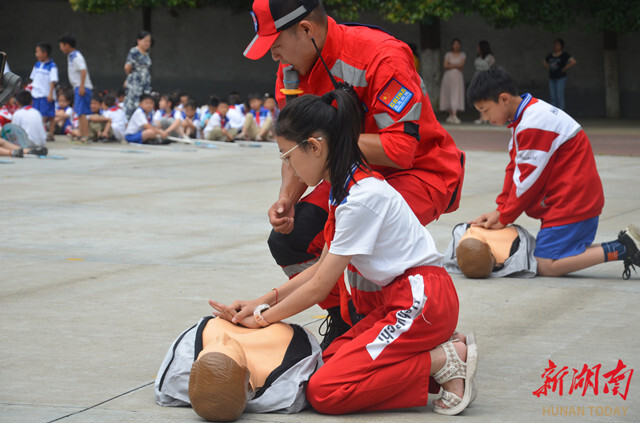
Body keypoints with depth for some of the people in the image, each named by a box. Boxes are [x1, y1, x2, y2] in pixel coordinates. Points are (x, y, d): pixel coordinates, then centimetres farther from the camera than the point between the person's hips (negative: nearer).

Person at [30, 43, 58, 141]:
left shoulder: (51, 66, -10)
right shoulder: (37, 65, 12)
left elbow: (53, 81, -14)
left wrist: (50, 94, -20)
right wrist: (31, 90, 17)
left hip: (46, 95, -7)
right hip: (36, 94, 7)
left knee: (49, 115, -4)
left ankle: (51, 134, 0)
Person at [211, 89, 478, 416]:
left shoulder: (362, 197, -20)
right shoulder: (346, 188, 10)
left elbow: (318, 288, -14)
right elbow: (321, 269, 17)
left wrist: (262, 318, -2)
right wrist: (263, 301, 9)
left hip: (422, 301, -10)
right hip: (398, 298, 10)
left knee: (322, 392, -16)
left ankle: (445, 360, -10)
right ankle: (433, 349, 2)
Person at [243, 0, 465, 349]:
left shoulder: (380, 56, -29)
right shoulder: (292, 71, -4)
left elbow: (400, 149, -32)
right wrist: (286, 200, -19)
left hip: (422, 171, -8)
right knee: (288, 238, -6)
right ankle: (343, 323, 15)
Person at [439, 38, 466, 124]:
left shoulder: (462, 55, 9)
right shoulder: (448, 54, 9)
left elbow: (462, 64, -6)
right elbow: (445, 66, -2)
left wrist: (451, 65, -6)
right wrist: (456, 66, -6)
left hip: (457, 76, -1)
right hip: (448, 76, 1)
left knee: (456, 95, -12)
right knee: (448, 96, -1)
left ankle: (454, 116, -19)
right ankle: (451, 115, 7)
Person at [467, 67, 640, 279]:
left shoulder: (534, 125, -21)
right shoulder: (523, 119, 13)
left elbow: (529, 180, -17)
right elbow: (515, 168, 15)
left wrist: (504, 218, -6)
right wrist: (500, 210, 7)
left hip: (572, 201, -10)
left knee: (545, 265, -14)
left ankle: (622, 249, -15)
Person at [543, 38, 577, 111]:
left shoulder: (564, 55, -7)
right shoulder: (550, 55, 11)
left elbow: (574, 62, -17)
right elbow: (544, 62, 28)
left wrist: (565, 68, -13)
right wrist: (549, 67, 11)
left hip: (561, 78, -6)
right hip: (552, 78, 6)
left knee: (560, 97, -7)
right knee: (552, 97, 7)